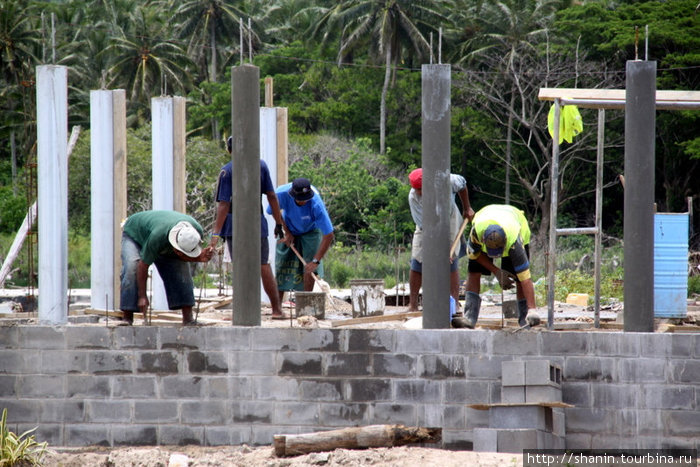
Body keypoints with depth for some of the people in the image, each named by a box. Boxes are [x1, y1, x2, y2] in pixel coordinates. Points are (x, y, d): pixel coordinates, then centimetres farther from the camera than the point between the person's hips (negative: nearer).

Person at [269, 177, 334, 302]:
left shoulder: (316, 204, -41)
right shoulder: (282, 194, -34)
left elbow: (329, 235, -37)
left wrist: (316, 261, -38)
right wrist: (286, 232, -9)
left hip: (310, 231, -2)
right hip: (289, 231, 2)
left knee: (309, 267, -17)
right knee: (281, 267, -3)